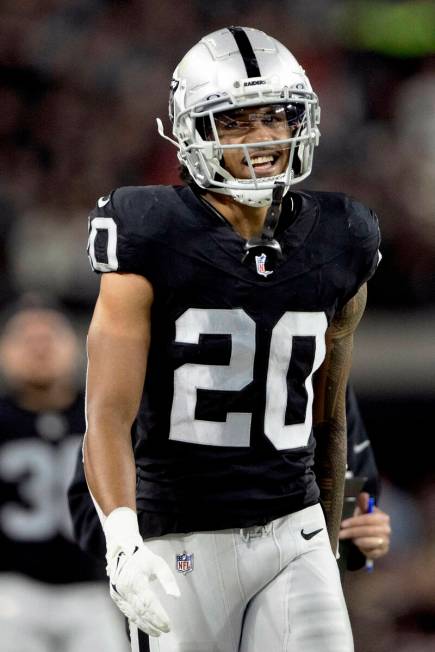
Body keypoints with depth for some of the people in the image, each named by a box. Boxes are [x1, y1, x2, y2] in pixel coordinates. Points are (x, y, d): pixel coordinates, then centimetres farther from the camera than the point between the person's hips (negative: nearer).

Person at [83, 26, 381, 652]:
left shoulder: (334, 249, 6)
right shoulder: (153, 252, -9)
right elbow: (109, 415, -17)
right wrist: (123, 542, -34)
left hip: (294, 533, 3)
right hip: (183, 547, -3)